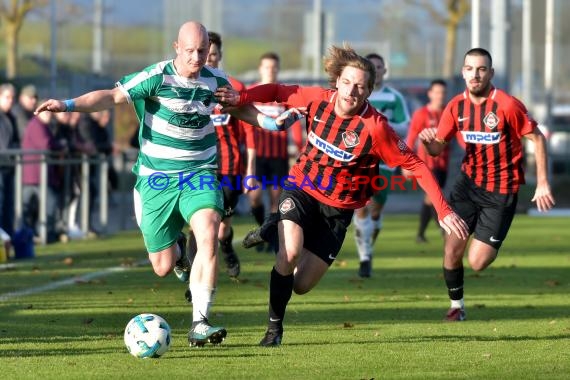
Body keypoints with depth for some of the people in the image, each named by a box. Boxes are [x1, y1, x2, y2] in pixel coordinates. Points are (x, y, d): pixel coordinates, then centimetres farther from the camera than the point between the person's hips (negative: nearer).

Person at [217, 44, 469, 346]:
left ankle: (278, 230, 30)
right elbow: (278, 92, 4)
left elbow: (416, 166, -19)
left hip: (337, 208, -1)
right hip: (301, 188, 1)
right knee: (290, 253, -27)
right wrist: (241, 98, -13)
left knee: (301, 285, 0)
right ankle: (274, 327, -2)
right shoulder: (318, 99, -14)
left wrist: (443, 211, -24)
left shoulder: (375, 127, -25)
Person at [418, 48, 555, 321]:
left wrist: (542, 184, -10)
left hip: (501, 190, -4)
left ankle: (492, 246, 29)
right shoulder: (456, 106, -3)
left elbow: (537, 138, -9)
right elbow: (437, 148, 2)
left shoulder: (507, 105, -17)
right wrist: (428, 140, -23)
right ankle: (456, 306, 18)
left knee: (477, 262, -7)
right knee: (452, 250, -5)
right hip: (468, 183, 4)